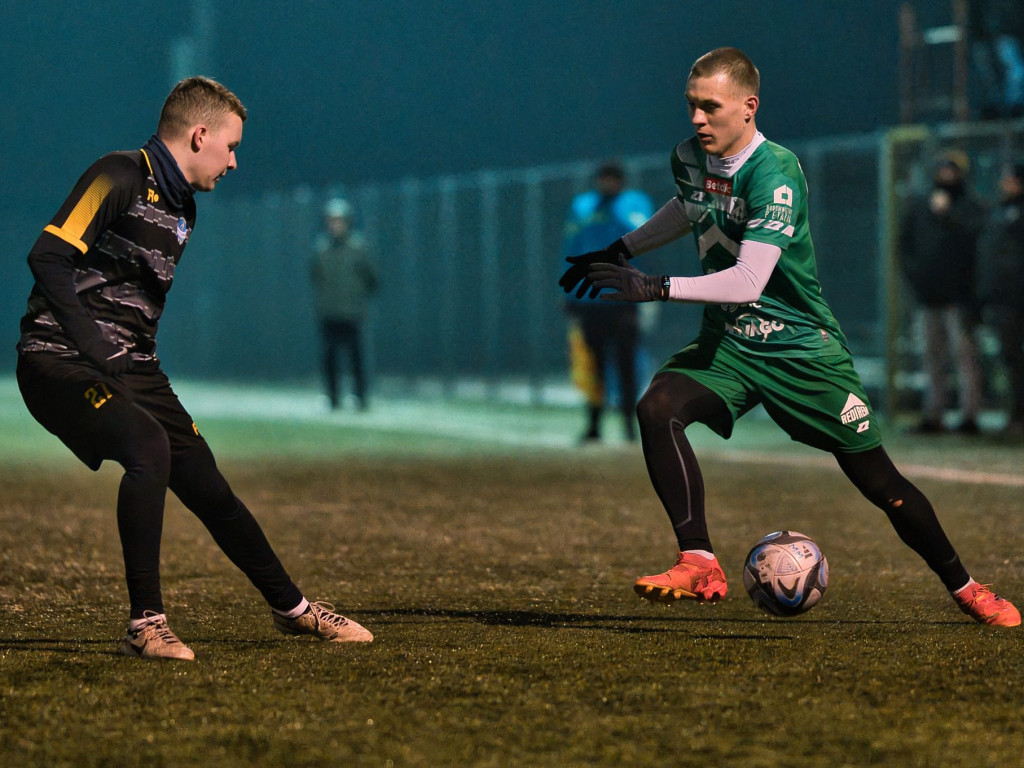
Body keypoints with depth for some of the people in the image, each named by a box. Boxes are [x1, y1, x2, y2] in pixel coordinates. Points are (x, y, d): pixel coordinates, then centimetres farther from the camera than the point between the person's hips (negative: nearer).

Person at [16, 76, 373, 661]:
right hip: (61, 363, -9)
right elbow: (48, 257, -23)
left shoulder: (182, 207, 17)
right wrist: (93, 346, -29)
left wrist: (146, 374, 16)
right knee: (149, 448, -32)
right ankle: (147, 626, -25)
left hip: (130, 368, 9)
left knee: (208, 487, 7)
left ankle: (291, 607, 26)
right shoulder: (120, 177, -13)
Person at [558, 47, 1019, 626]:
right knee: (657, 408, -25)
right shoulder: (690, 158, -1)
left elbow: (748, 281, -30)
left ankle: (964, 587, 21)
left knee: (878, 480, -1)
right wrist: (620, 252, 24)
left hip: (801, 346, -5)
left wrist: (656, 289, -33)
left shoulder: (775, 172, -23)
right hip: (727, 344, 5)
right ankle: (700, 567, -25)